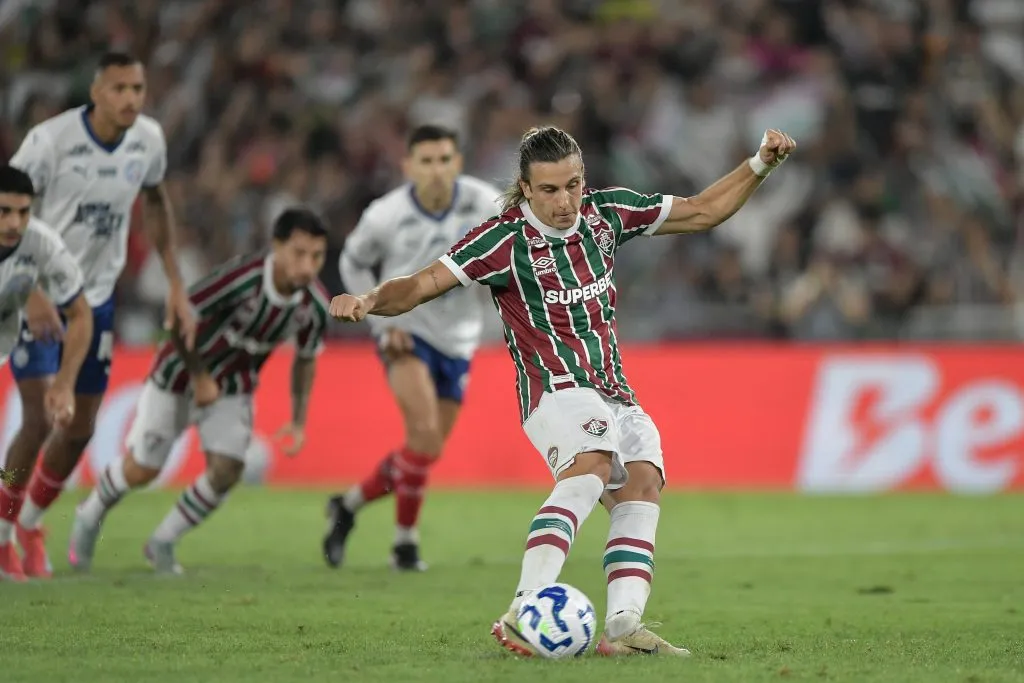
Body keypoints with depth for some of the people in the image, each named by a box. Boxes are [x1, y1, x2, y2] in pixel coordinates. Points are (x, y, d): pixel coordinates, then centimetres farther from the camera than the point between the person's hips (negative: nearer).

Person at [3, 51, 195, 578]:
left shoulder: (148, 140, -6)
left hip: (96, 298, 5)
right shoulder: (50, 140, -22)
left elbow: (155, 202, 13)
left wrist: (176, 285, 9)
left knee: (80, 430, 7)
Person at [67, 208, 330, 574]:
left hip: (232, 388, 4)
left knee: (226, 472, -12)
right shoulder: (241, 279, -35)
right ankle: (90, 517, 34)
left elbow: (306, 359, 3)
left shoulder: (314, 306, -17)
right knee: (140, 471, 0)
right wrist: (200, 376, -18)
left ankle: (162, 543, 12)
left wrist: (299, 421, -2)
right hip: (179, 375, -4)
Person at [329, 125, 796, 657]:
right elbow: (423, 284, -14)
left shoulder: (605, 213, 7)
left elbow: (701, 212, 18)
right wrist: (370, 300, -33)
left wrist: (760, 165, 11)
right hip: (556, 389, -7)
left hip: (614, 392, 7)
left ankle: (623, 624, -28)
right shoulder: (505, 239, -10)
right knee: (592, 465, -33)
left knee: (643, 483, -17)